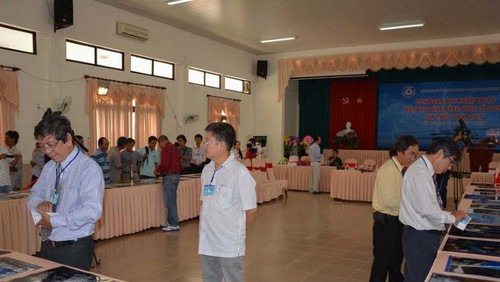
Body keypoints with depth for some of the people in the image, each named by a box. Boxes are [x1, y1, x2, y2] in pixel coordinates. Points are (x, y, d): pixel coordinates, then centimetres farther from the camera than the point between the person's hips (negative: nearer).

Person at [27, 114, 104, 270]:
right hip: (47, 246, 7)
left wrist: (54, 220, -23)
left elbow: (92, 210, -25)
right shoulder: (49, 167, 7)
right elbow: (34, 194, 18)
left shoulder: (89, 168, -17)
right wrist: (40, 203, -5)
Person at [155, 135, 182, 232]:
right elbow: (179, 165, 19)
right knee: (172, 201, 14)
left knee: (170, 202, -6)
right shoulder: (175, 148, 17)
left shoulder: (166, 149, -11)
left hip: (169, 177, -10)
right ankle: (170, 222, 21)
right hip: (176, 175, 10)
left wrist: (157, 170, -4)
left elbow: (164, 164, -20)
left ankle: (175, 225, -4)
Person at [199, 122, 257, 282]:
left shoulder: (239, 173, -16)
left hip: (229, 245, -6)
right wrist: (203, 224, 5)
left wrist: (236, 228, 2)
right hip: (207, 242, 6)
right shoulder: (207, 170, 6)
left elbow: (251, 209, -11)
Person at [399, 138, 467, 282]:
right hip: (420, 236, -10)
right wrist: (452, 217, -11)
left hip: (425, 234, 10)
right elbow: (428, 210, -26)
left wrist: (448, 215, 6)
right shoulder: (420, 173, -21)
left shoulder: (424, 171, 10)